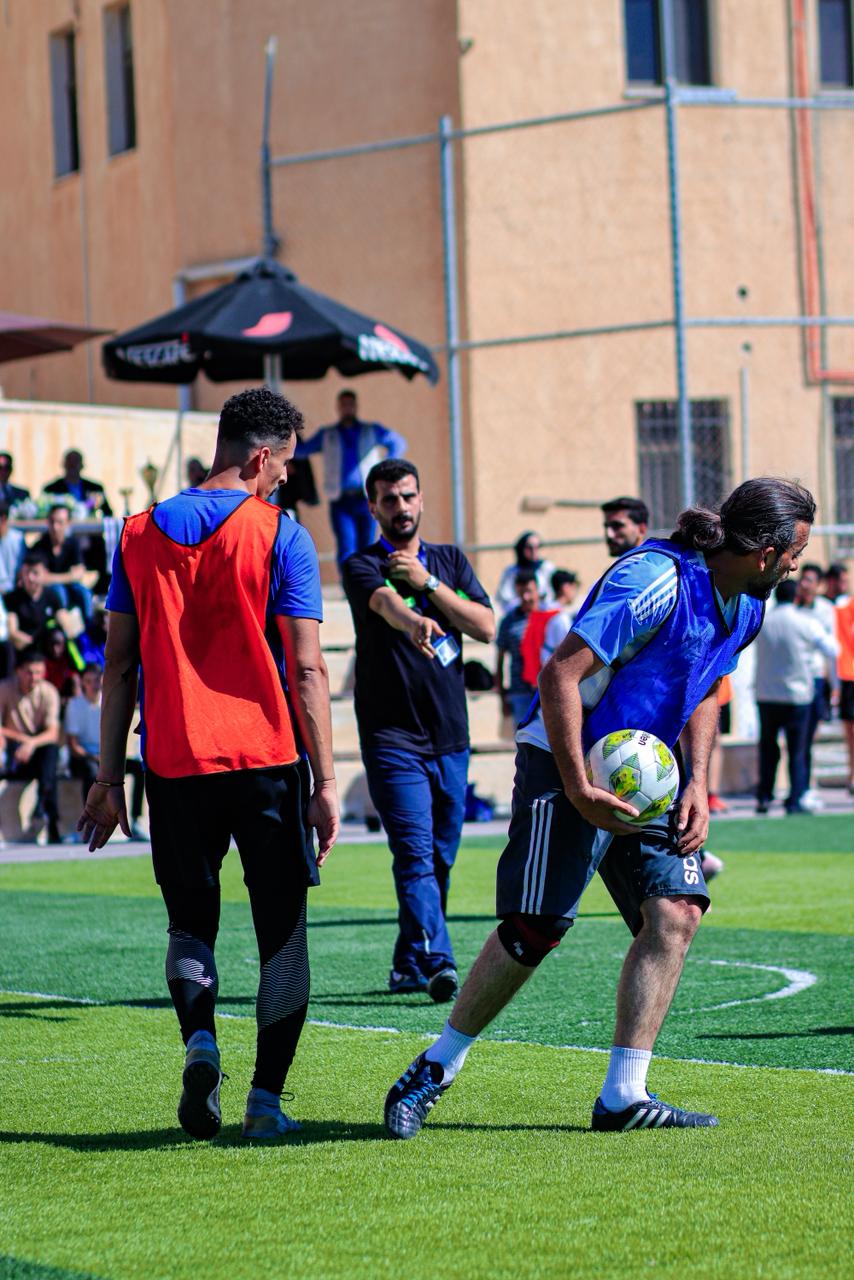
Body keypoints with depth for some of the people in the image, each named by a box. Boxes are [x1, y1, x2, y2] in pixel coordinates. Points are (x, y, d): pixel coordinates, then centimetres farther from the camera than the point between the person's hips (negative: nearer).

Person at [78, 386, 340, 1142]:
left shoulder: (140, 535, 7)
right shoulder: (278, 535, -4)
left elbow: (119, 664, 8)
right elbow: (306, 668, -8)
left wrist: (109, 777, 12)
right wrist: (325, 780, -5)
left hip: (174, 762, 3)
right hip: (267, 761, -3)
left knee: (191, 922, 16)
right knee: (282, 930, 8)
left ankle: (200, 1039, -12)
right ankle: (266, 1101, 4)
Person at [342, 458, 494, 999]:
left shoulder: (450, 560, 12)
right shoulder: (364, 566, -3)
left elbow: (486, 627, 0)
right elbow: (384, 601, -28)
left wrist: (428, 583, -11)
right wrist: (414, 621, -51)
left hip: (450, 736, 5)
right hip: (393, 737, -5)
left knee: (440, 859, 8)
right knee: (415, 855, -15)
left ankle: (409, 965, 19)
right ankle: (439, 964, -24)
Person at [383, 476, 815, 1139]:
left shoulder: (745, 606, 5)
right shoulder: (657, 581, -23)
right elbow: (562, 672, -25)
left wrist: (697, 782, 6)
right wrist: (578, 787, -27)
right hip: (569, 764, -8)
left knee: (676, 912, -8)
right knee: (536, 929, -9)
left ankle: (623, 1096, -5)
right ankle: (435, 1070, 9)